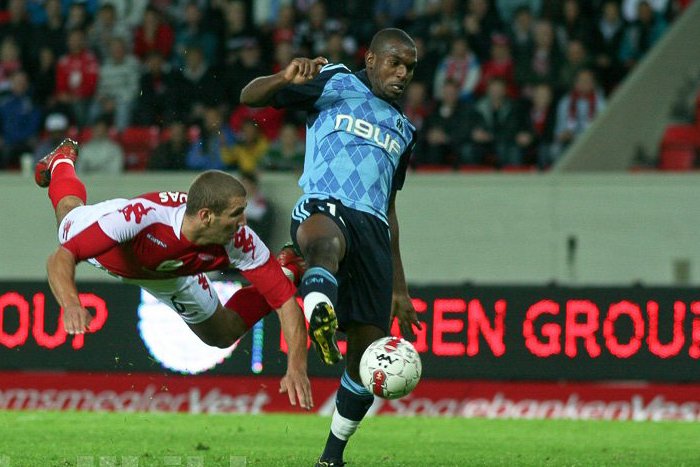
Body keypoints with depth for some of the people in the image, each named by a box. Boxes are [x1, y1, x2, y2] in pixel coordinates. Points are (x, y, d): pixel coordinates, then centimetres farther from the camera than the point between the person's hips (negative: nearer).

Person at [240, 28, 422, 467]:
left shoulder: (402, 129, 29)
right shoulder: (336, 84, 12)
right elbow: (251, 97, 5)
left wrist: (399, 286, 30)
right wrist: (286, 79, -18)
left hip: (374, 230, 6)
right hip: (325, 207, -6)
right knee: (326, 240, -45)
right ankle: (320, 315, -78)